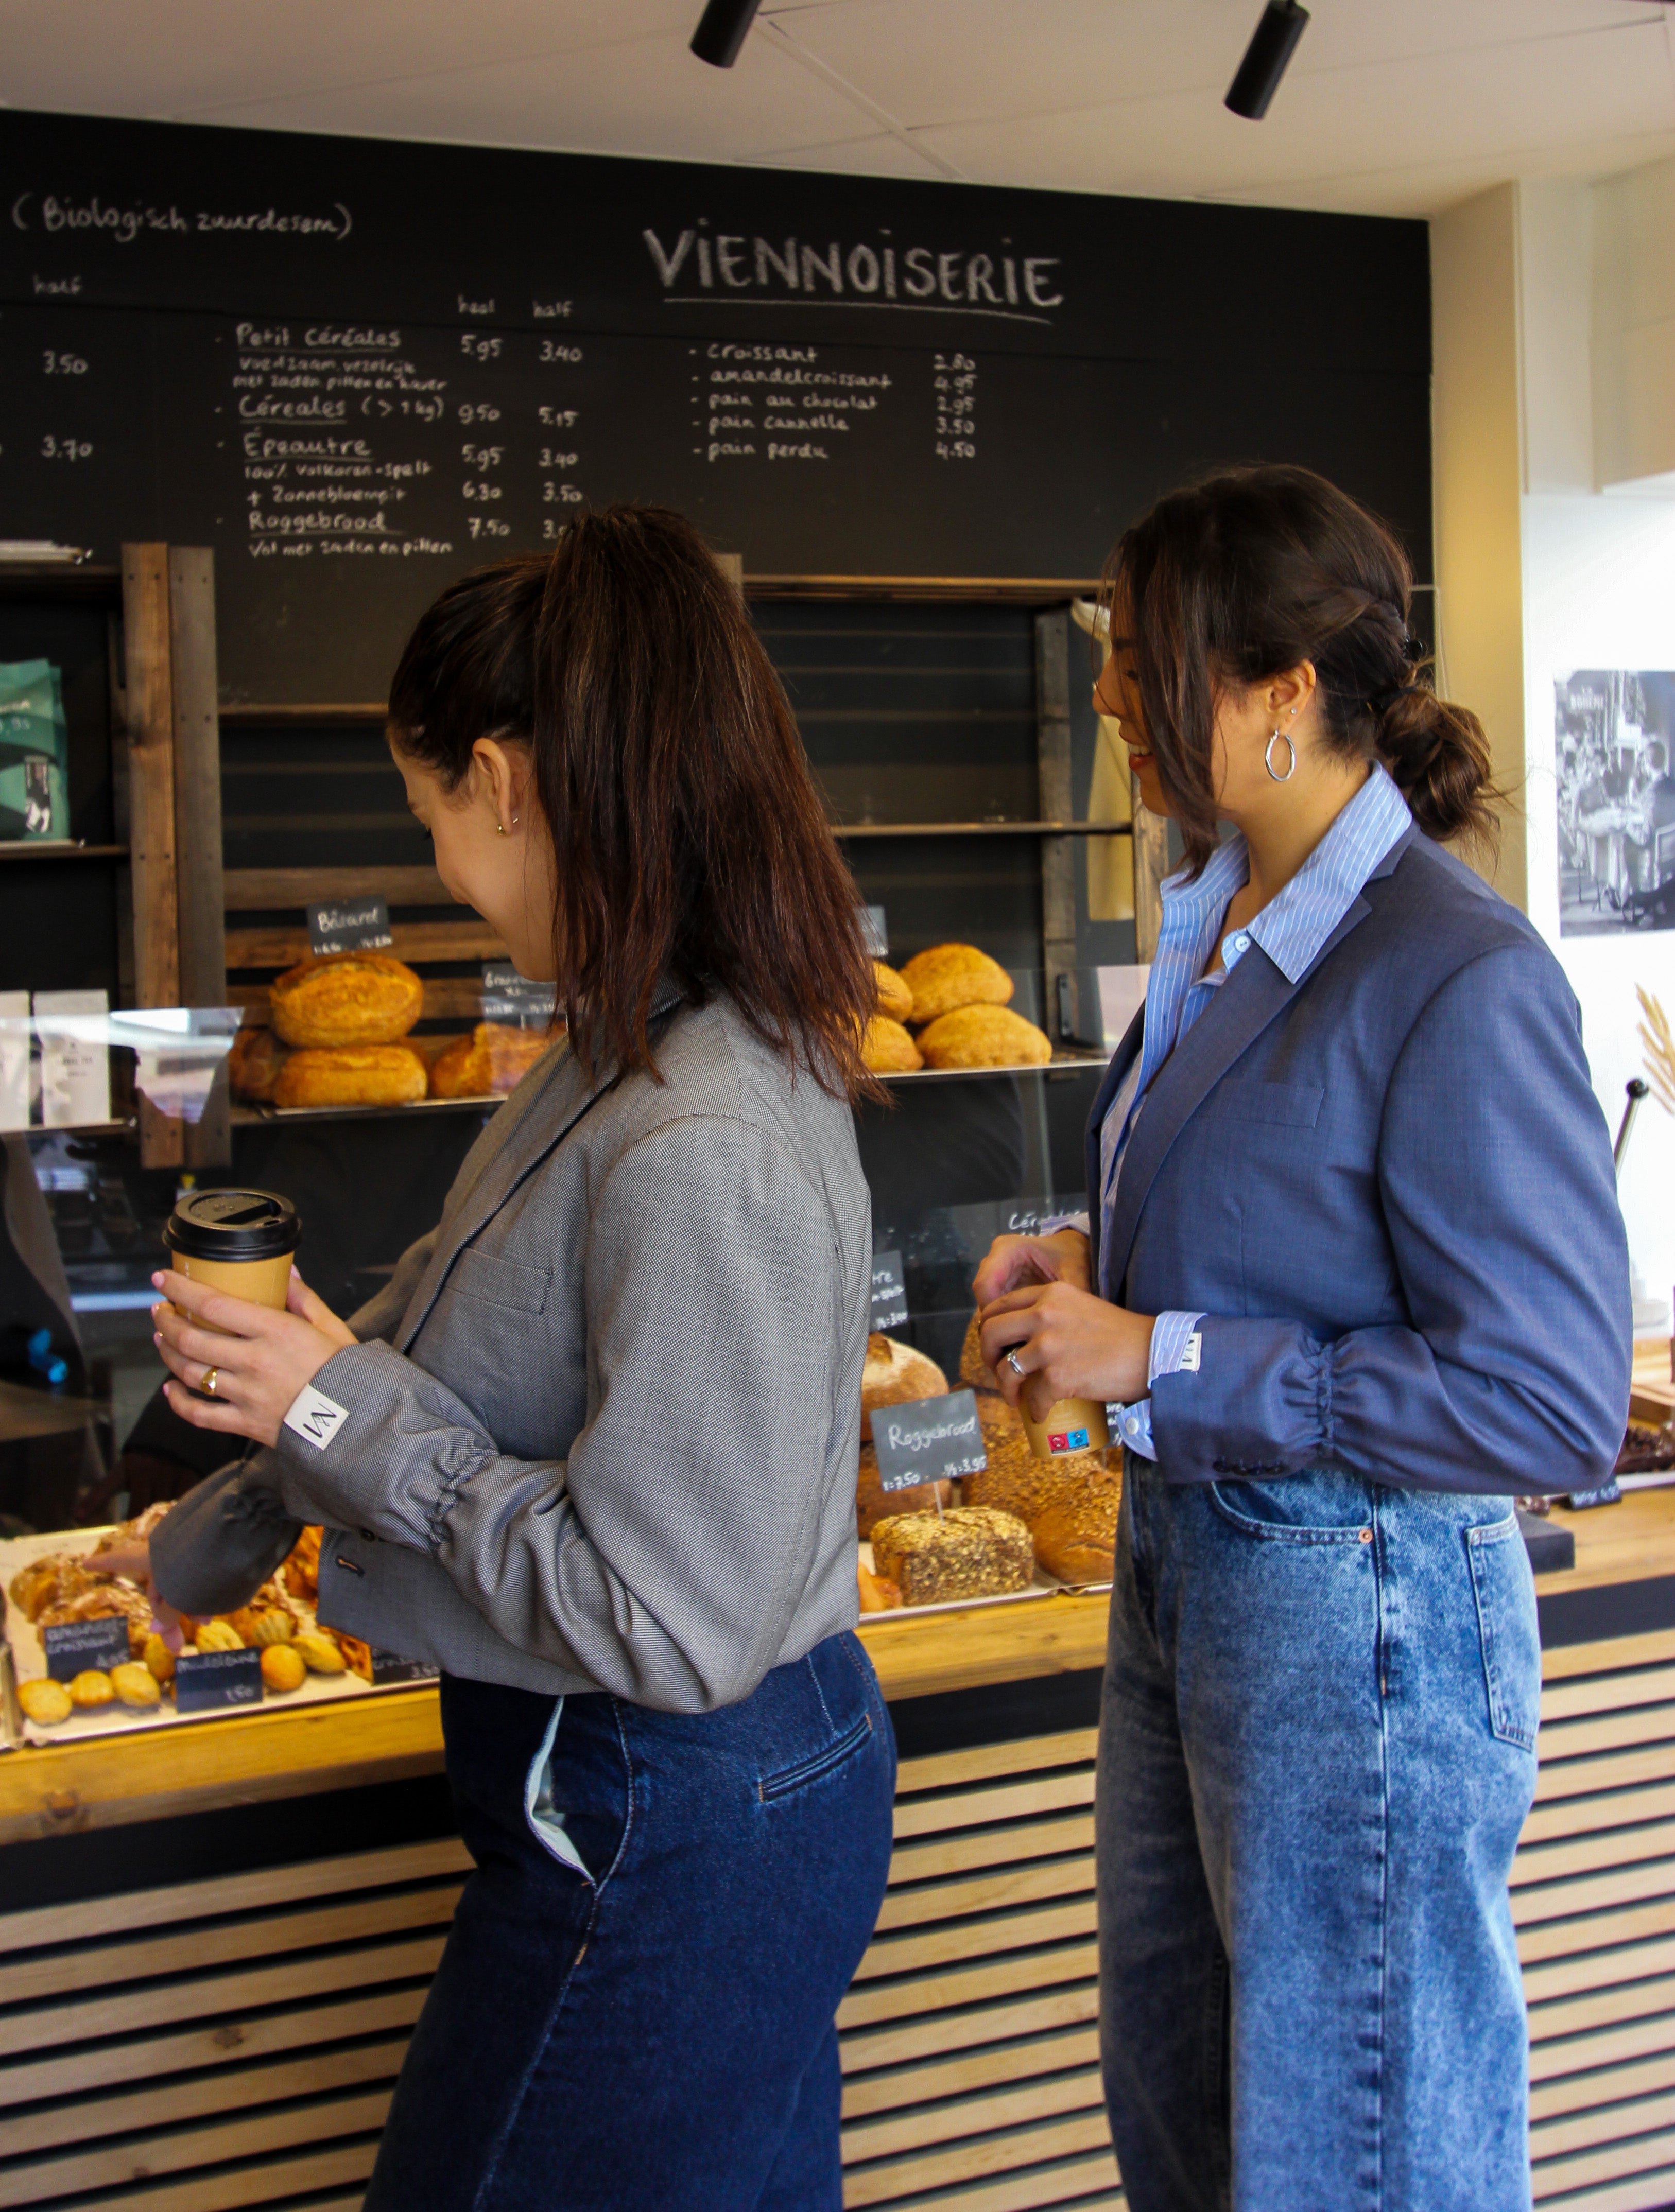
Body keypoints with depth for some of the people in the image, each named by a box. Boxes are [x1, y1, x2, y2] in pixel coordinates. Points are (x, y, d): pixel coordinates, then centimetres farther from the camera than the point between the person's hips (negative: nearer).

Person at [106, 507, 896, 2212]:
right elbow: (444, 1322, 18)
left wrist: (356, 1418, -18)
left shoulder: (704, 1149, -29)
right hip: (694, 1803, 9)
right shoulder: (624, 1059, 3)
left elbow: (664, 1621, -27)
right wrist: (215, 1534, 31)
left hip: (667, 1843, -9)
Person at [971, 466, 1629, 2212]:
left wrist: (1162, 1360, -22)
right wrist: (1096, 1266, 2)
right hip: (1181, 1555, 9)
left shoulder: (1461, 976, -22)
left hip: (1358, 1623, -9)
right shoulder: (1222, 923, 6)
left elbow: (1552, 1406, -24)